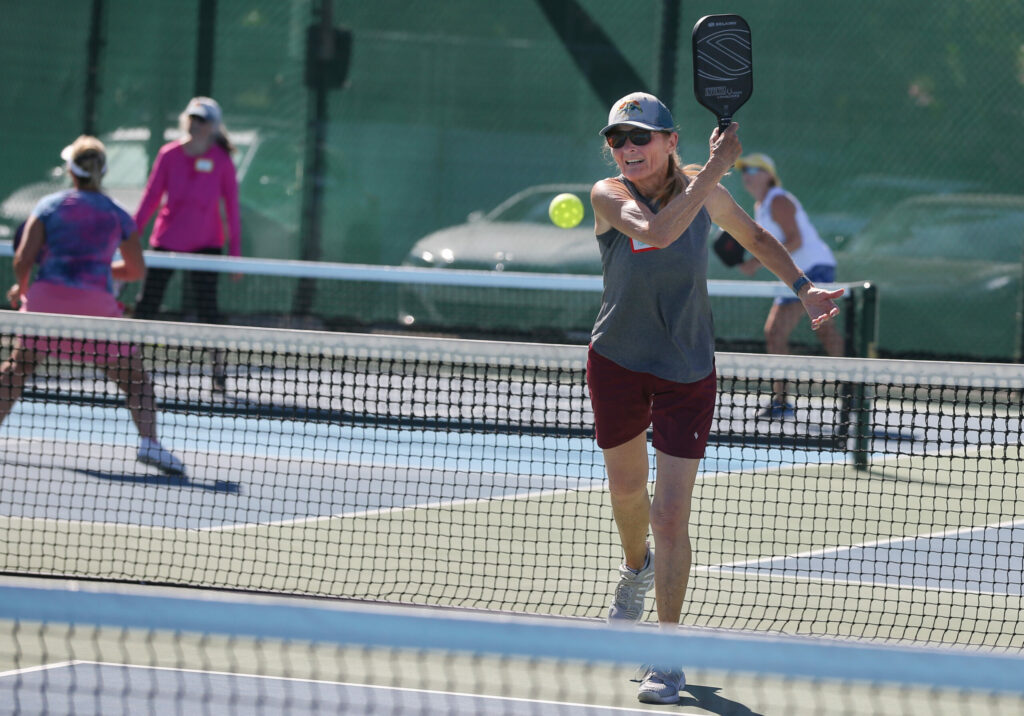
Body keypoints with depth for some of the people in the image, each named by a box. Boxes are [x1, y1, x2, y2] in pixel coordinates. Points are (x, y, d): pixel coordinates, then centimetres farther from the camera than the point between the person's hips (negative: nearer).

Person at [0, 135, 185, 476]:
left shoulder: (49, 206, 8)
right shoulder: (117, 215, 10)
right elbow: (136, 269, 16)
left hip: (47, 295, 0)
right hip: (97, 301, 0)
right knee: (135, 379, 7)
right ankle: (148, 441, -11)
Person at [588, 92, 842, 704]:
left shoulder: (701, 188, -8)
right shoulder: (610, 196, -17)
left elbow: (754, 236, 13)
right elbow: (657, 231, -39)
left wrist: (804, 287, 4)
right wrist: (716, 167, -38)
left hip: (688, 376, 0)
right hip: (617, 362, 0)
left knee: (671, 516, -9)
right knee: (627, 490, 22)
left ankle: (668, 655, 0)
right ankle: (637, 568, 56)